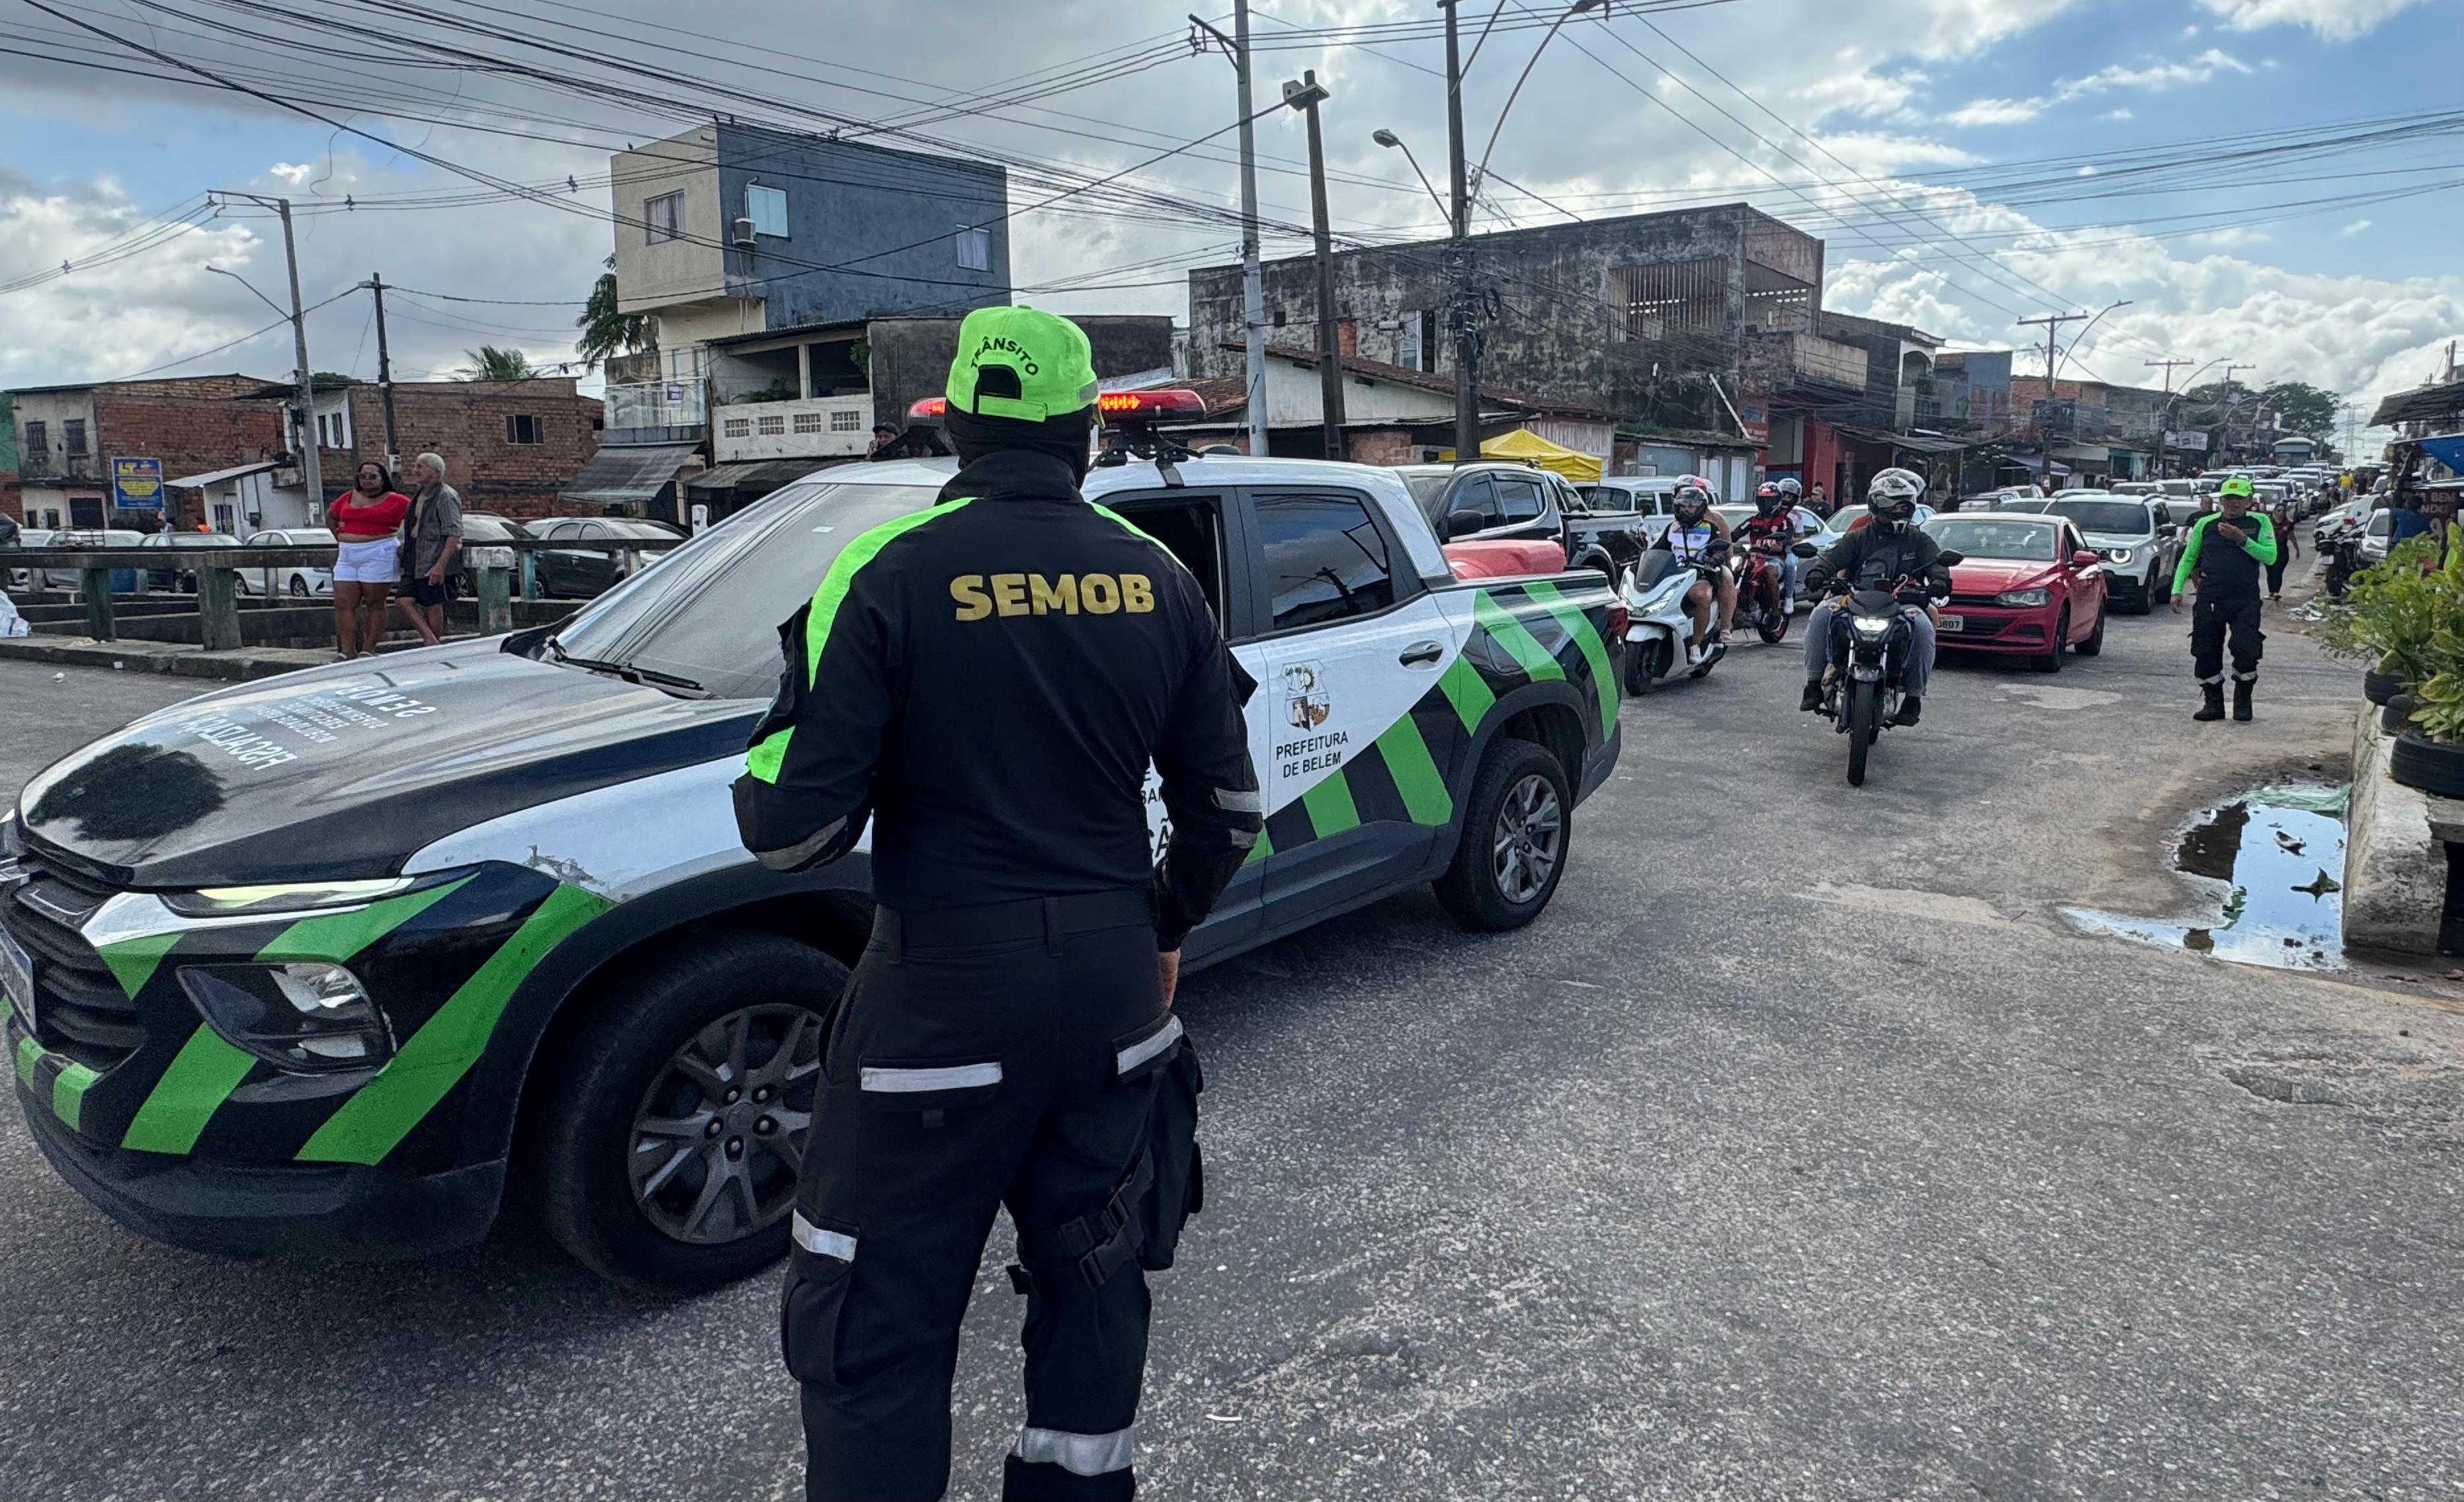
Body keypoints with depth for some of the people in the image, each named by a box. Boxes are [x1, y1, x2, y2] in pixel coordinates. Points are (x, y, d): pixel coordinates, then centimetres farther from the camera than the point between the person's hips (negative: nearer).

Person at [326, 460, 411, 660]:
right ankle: (347, 651, 1)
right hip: (347, 557, 6)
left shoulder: (395, 501, -3)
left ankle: (368, 650, 5)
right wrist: (341, 538, 18)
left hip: (379, 555, -5)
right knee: (343, 604, -1)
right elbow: (330, 516, 30)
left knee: (375, 604, -1)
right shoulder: (348, 498, 14)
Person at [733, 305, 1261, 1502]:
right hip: (1114, 982, 5)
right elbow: (1225, 804, 7)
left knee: (875, 1315, 8)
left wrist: (771, 785, 8)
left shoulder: (891, 573, -13)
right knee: (1090, 1264, 21)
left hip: (945, 991, -5)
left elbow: (789, 826, -15)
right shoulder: (1156, 578, 2)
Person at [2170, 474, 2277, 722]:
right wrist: (2177, 589, 6)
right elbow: (2188, 558, 16)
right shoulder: (2205, 524, 11)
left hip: (2246, 600, -2)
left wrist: (2242, 540, -15)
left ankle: (2243, 702, 7)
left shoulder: (2260, 522, 6)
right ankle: (2213, 703, 16)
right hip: (2210, 599, 2)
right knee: (2206, 653, 2)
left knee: (2246, 650, -13)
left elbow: (2270, 556, -5)